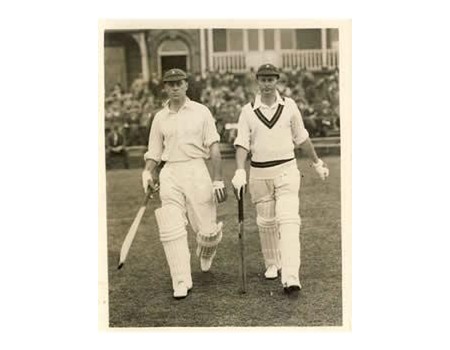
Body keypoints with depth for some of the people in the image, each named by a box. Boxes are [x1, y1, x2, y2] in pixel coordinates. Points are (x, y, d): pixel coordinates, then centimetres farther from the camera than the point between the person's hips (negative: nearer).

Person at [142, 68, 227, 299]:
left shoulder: (201, 112, 4)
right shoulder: (160, 118, 12)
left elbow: (214, 148, 0)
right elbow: (154, 152, 16)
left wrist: (218, 180, -9)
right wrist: (147, 172, -4)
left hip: (196, 170, -2)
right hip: (170, 174, 2)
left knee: (207, 230, -2)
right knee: (172, 229, -9)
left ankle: (206, 252, 35)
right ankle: (181, 282, -3)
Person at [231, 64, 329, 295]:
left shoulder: (289, 106, 3)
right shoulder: (248, 111, 1)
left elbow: (301, 138, 14)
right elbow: (242, 144, -6)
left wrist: (317, 163, 20)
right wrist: (240, 172, -19)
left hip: (287, 170, -1)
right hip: (259, 173, 1)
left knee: (288, 220, -13)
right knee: (266, 222, 11)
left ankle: (291, 278, -20)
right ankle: (272, 264, 33)